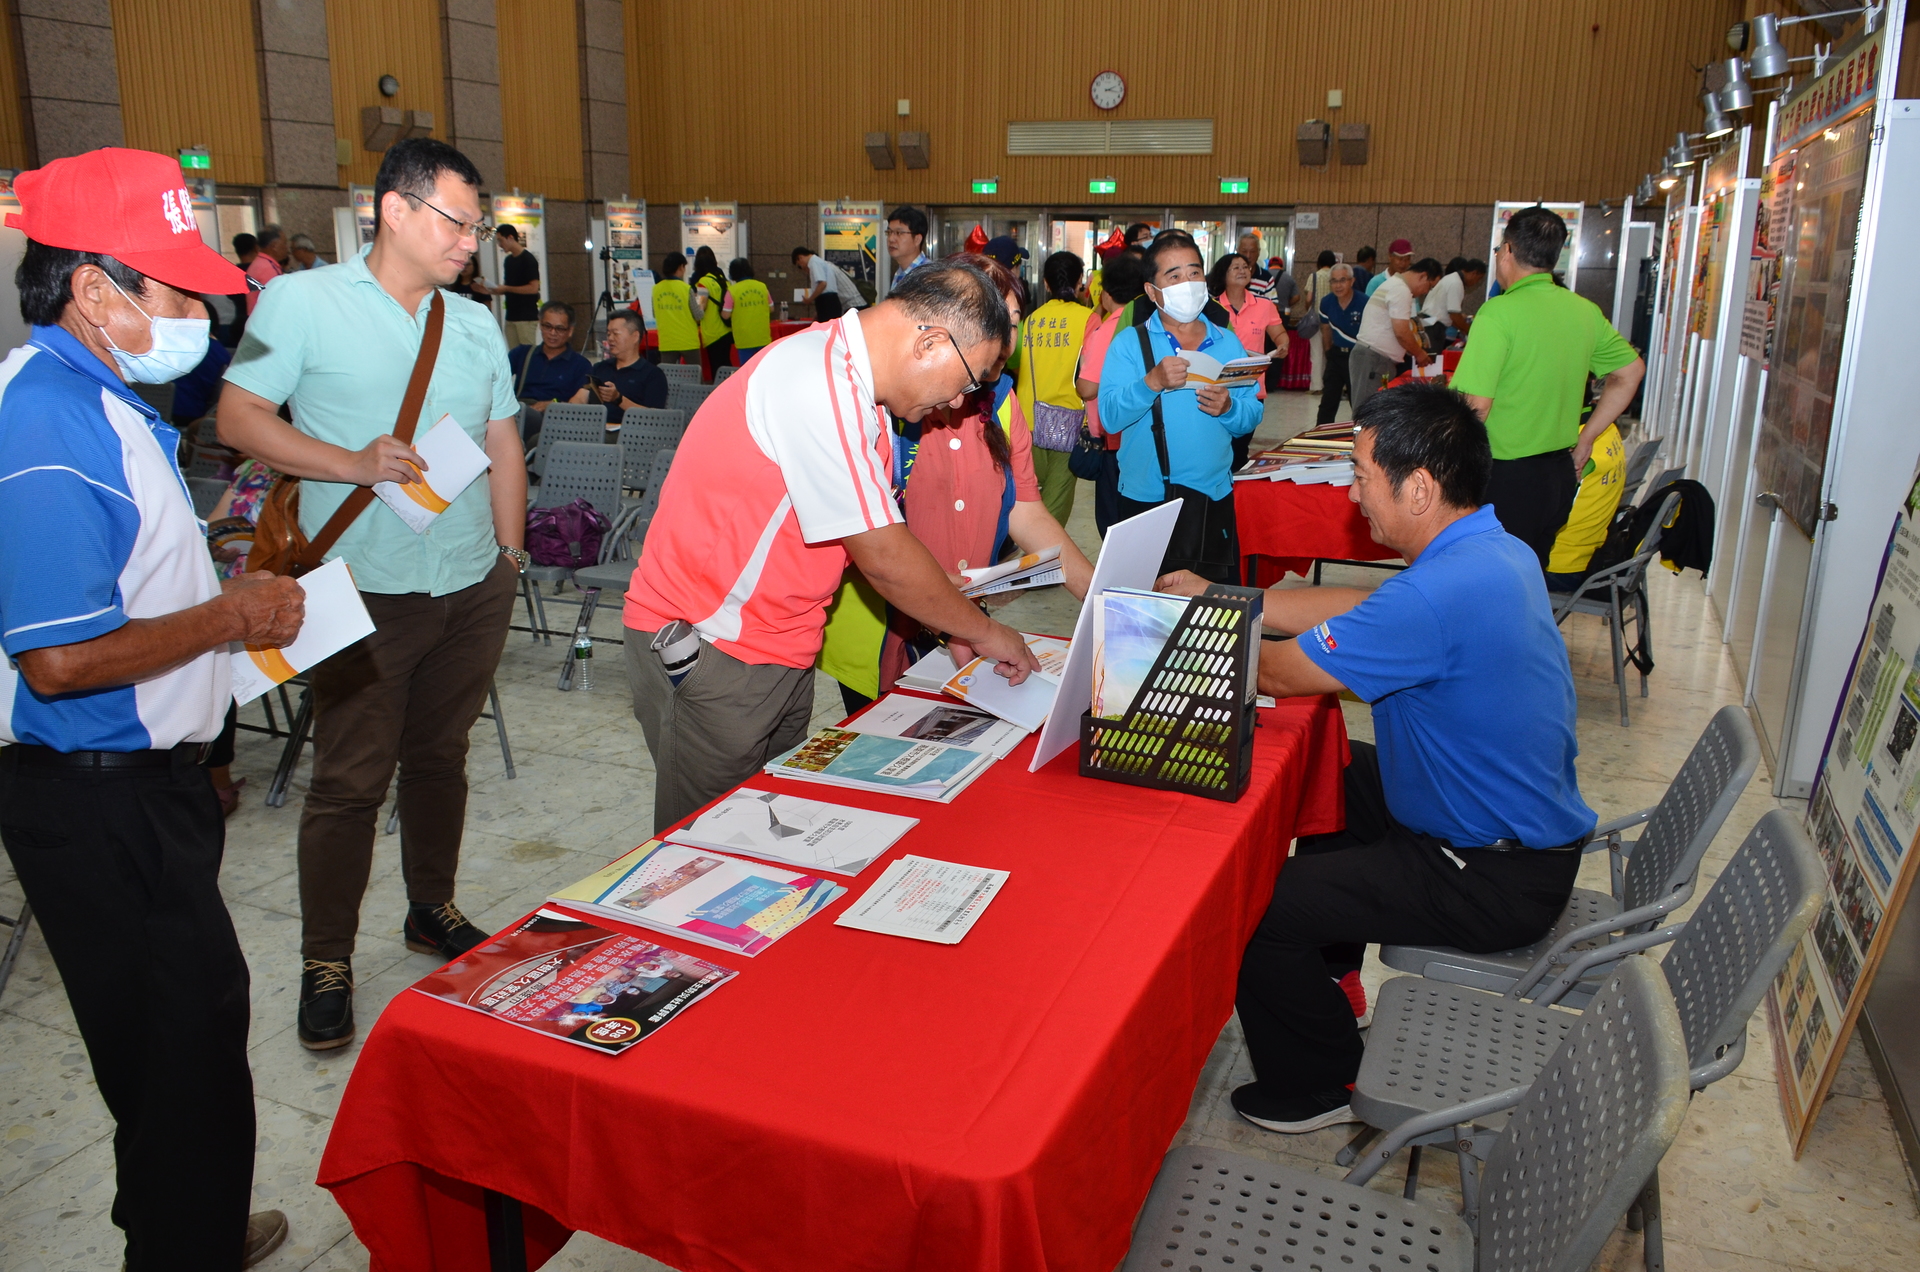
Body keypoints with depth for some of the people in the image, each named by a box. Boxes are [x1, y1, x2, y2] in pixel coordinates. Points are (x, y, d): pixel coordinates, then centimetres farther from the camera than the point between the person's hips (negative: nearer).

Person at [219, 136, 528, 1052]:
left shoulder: (476, 325, 12)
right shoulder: (304, 301, -4)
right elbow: (239, 417, -8)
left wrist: (511, 555, 12)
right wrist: (353, 463, -20)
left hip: (473, 589, 5)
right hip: (367, 591, -5)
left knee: (440, 758, 16)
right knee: (350, 780, 0)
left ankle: (432, 909, 33)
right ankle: (326, 963, 14)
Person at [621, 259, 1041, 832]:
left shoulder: (853, 384, 8)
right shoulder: (817, 385, -23)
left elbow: (880, 538, 13)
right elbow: (884, 558, -21)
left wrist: (956, 630, 7)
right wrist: (984, 632, -7)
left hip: (780, 651, 9)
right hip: (708, 653, -9)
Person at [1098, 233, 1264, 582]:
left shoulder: (1228, 344, 8)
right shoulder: (1129, 345, 0)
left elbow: (1252, 417, 4)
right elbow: (1110, 417, -12)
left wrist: (1228, 408, -17)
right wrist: (1153, 382, -26)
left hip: (1213, 499, 2)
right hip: (1145, 500, -2)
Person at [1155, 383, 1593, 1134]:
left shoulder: (1440, 595, -32)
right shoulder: (1490, 548, 1)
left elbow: (1280, 672, -22)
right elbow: (1355, 611, 10)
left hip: (1498, 879, -10)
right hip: (1516, 819, 10)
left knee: (1255, 908, -12)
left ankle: (1316, 1086, 15)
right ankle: (1332, 984, 38)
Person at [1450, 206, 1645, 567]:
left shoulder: (1499, 312, -16)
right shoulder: (1586, 311, 6)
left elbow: (1476, 405, -22)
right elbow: (1631, 371, 19)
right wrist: (1584, 439, 21)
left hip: (1505, 478, -7)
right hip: (1560, 474, 7)